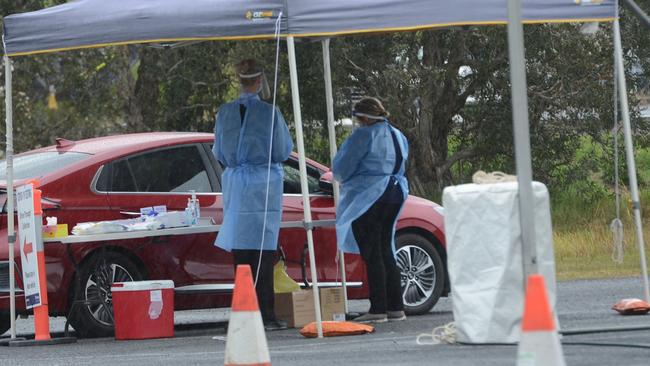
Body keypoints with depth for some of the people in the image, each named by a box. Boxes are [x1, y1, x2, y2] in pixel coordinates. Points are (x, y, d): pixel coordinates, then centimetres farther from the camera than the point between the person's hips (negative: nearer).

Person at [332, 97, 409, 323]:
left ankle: (378, 309, -10)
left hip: (368, 198, -8)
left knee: (372, 255, -7)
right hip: (395, 193, 8)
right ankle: (395, 307, 11)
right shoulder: (398, 137, 15)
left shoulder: (364, 136, -11)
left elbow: (341, 169, -7)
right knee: (385, 251, 13)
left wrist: (341, 178, 14)